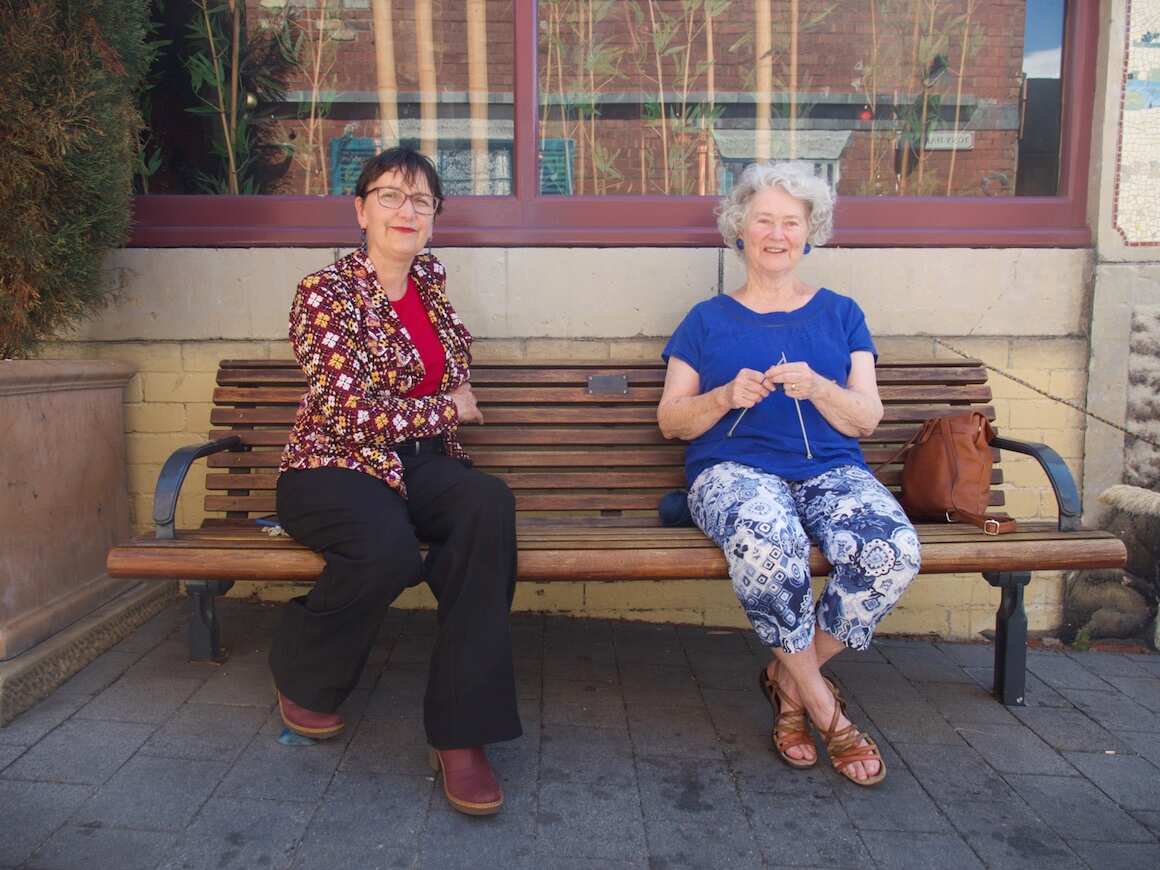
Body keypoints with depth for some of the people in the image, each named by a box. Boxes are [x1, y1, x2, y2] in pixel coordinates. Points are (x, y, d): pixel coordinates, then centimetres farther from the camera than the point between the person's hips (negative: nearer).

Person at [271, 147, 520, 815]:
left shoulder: (430, 276, 12)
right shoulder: (325, 293, -8)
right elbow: (352, 412, -18)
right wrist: (448, 407, -7)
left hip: (421, 463, 5)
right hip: (334, 468, -5)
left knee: (490, 505, -30)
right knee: (390, 549, -37)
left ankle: (461, 731, -27)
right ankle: (303, 679, -1)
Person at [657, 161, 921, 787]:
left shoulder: (840, 314, 18)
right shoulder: (708, 319, 15)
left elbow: (867, 419, 9)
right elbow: (670, 421, 10)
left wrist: (817, 388, -11)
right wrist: (727, 396, -9)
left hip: (831, 470, 3)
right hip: (733, 469, -2)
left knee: (896, 551, -30)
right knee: (767, 544, -38)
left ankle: (789, 678, -6)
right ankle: (824, 708, -14)